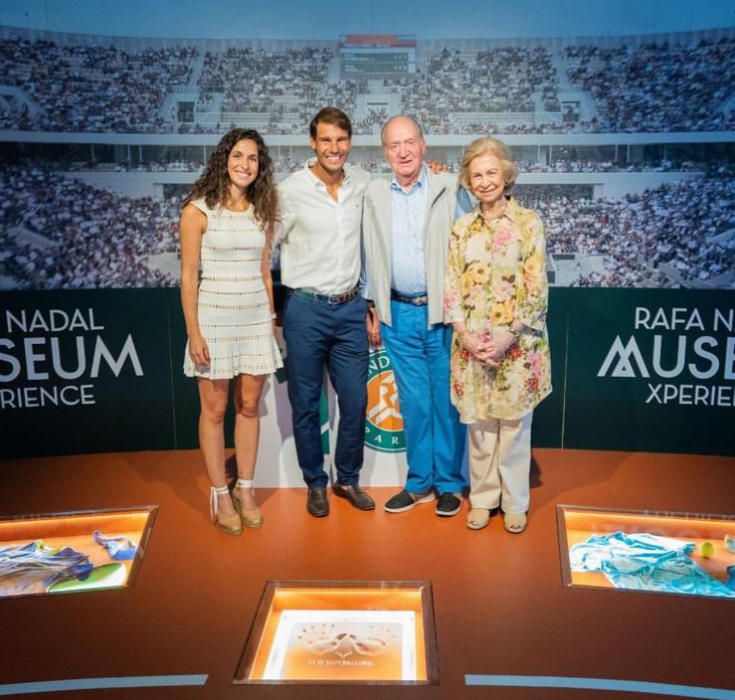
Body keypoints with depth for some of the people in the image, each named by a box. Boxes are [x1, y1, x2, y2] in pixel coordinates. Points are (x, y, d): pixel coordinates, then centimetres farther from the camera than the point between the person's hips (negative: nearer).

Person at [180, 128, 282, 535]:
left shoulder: (262, 212, 8)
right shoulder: (198, 211, -5)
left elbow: (265, 272, 12)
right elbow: (189, 276, -7)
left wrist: (271, 319, 11)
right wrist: (194, 332, -11)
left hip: (256, 318, 4)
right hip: (214, 316, -4)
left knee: (249, 406, 9)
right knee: (215, 409, 5)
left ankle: (245, 489, 22)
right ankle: (220, 494, 17)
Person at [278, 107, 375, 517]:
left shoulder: (363, 183, 3)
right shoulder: (291, 190, -9)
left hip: (351, 309, 3)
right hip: (306, 310, -3)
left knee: (355, 402, 9)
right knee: (306, 405, 8)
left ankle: (348, 479, 29)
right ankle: (316, 483, 27)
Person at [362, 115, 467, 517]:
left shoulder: (449, 189, -2)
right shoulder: (374, 196, 7)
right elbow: (371, 258, 12)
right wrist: (374, 312, 10)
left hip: (443, 311, -2)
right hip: (399, 315, 3)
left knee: (447, 401, 6)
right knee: (413, 403, 11)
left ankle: (449, 483, 20)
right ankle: (419, 482, 23)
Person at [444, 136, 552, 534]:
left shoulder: (528, 223, -1)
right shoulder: (461, 228, 8)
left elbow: (537, 288, -5)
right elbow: (452, 288, 5)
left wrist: (510, 335, -14)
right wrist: (465, 335, -8)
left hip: (518, 343, -2)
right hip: (471, 344, 3)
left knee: (515, 424, 6)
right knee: (478, 424, 10)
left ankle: (514, 502, 22)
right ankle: (482, 498, 25)